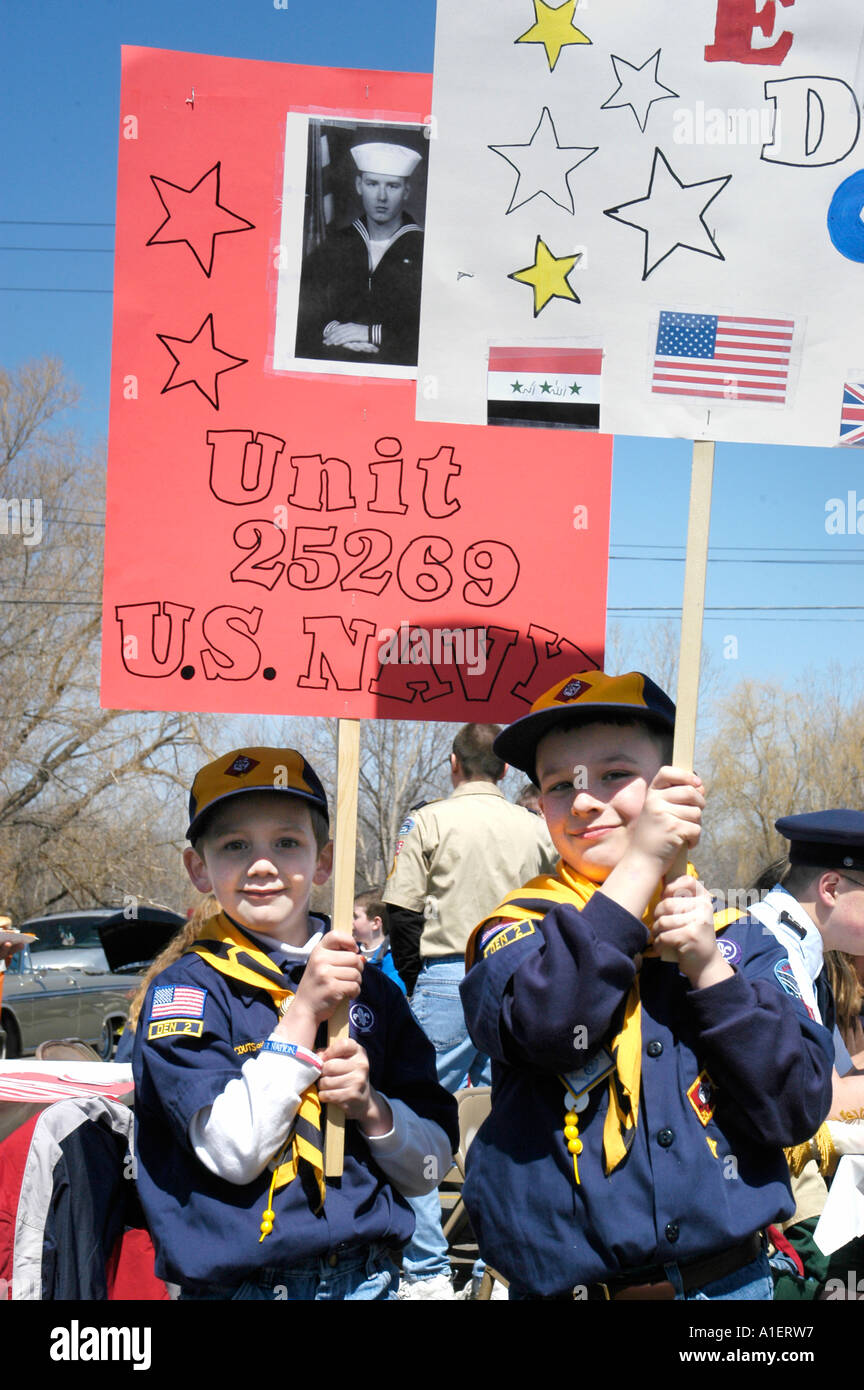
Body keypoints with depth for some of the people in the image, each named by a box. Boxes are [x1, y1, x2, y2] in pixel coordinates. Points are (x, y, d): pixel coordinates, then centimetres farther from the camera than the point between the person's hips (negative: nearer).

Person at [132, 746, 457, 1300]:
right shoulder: (185, 990, -8)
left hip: (368, 1278, 3)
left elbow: (428, 1169, 5)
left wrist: (369, 1106, -13)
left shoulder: (371, 989, 3)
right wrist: (303, 1011, -20)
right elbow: (234, 1153, -20)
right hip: (239, 1282, -3)